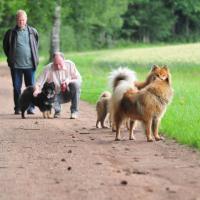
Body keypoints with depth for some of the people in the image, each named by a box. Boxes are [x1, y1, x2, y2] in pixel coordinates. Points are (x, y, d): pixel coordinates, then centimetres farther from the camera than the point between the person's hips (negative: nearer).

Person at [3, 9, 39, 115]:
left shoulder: (32, 32, 3)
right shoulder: (11, 33, 0)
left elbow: (36, 45, 17)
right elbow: (5, 46, 13)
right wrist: (11, 58, 10)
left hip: (30, 65, 0)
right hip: (15, 66, 0)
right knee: (16, 88, 5)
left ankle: (30, 107, 9)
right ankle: (17, 108, 12)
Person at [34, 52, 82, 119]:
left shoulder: (70, 64, -10)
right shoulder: (48, 69, -14)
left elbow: (79, 79, -9)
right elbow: (39, 82, -15)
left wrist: (68, 81, -27)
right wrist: (37, 90, -37)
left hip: (69, 93, 1)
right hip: (57, 95, -1)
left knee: (76, 84, -30)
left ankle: (74, 111, -19)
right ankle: (57, 110, 5)